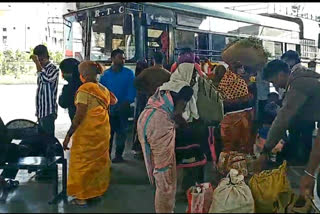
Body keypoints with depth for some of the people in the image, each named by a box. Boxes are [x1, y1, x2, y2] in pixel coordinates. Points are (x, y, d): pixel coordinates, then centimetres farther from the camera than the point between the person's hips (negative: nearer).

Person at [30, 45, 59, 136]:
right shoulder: (43, 69, 17)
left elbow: (45, 79, -32)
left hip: (48, 112, -9)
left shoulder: (53, 69, -10)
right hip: (41, 111, 9)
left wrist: (37, 62, -26)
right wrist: (38, 111, 20)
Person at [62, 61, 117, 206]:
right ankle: (98, 190, 31)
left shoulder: (84, 89, -15)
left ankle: (82, 197, 13)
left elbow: (80, 115, -19)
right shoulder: (103, 89, 7)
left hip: (87, 132, -7)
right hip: (103, 130, 7)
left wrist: (68, 135, -17)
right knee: (99, 160, 18)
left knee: (82, 162, 5)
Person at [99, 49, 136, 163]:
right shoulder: (106, 74, 6)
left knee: (121, 131, 6)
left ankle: (119, 154, 16)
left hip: (123, 108, -1)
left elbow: (132, 89, -2)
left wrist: (127, 102, -15)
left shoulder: (129, 73, 2)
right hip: (109, 108, 1)